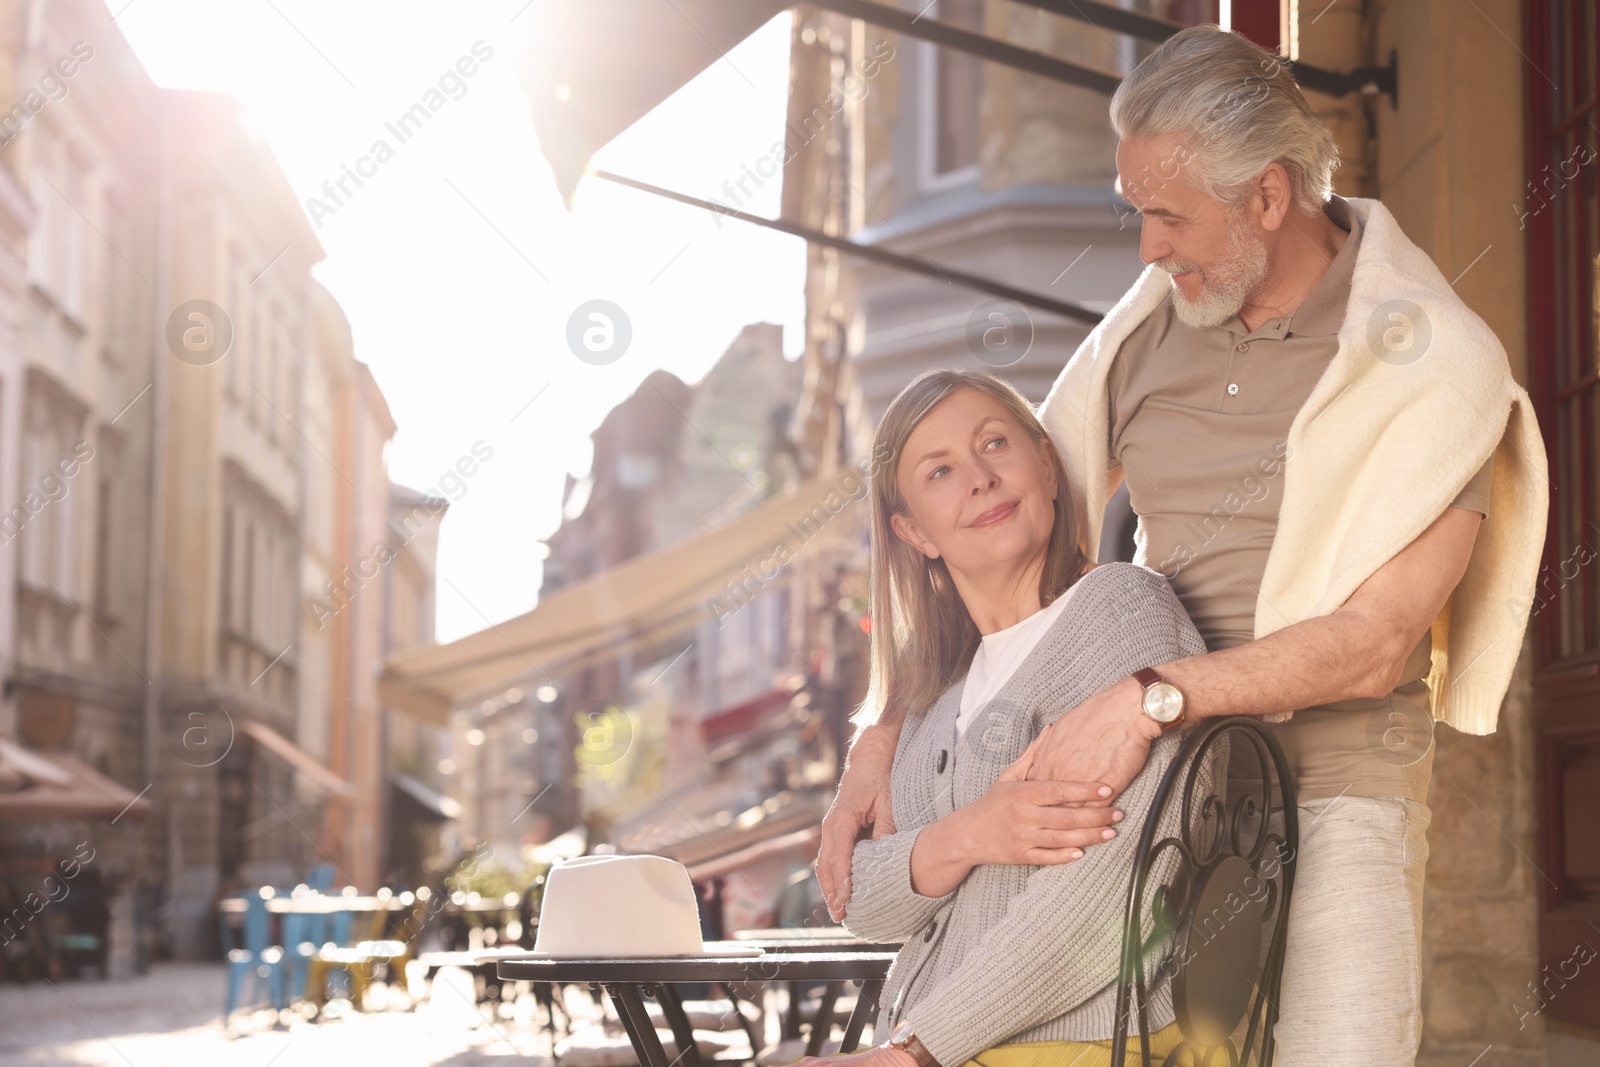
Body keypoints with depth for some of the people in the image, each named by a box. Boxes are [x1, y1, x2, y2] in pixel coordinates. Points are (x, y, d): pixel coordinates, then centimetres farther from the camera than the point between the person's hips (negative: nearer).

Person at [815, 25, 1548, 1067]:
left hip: (1332, 795, -4)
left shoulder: (1435, 364, -8)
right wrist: (884, 737, 3)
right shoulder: (1149, 327, 8)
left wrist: (1152, 697, -26)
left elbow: (1373, 645, -14)